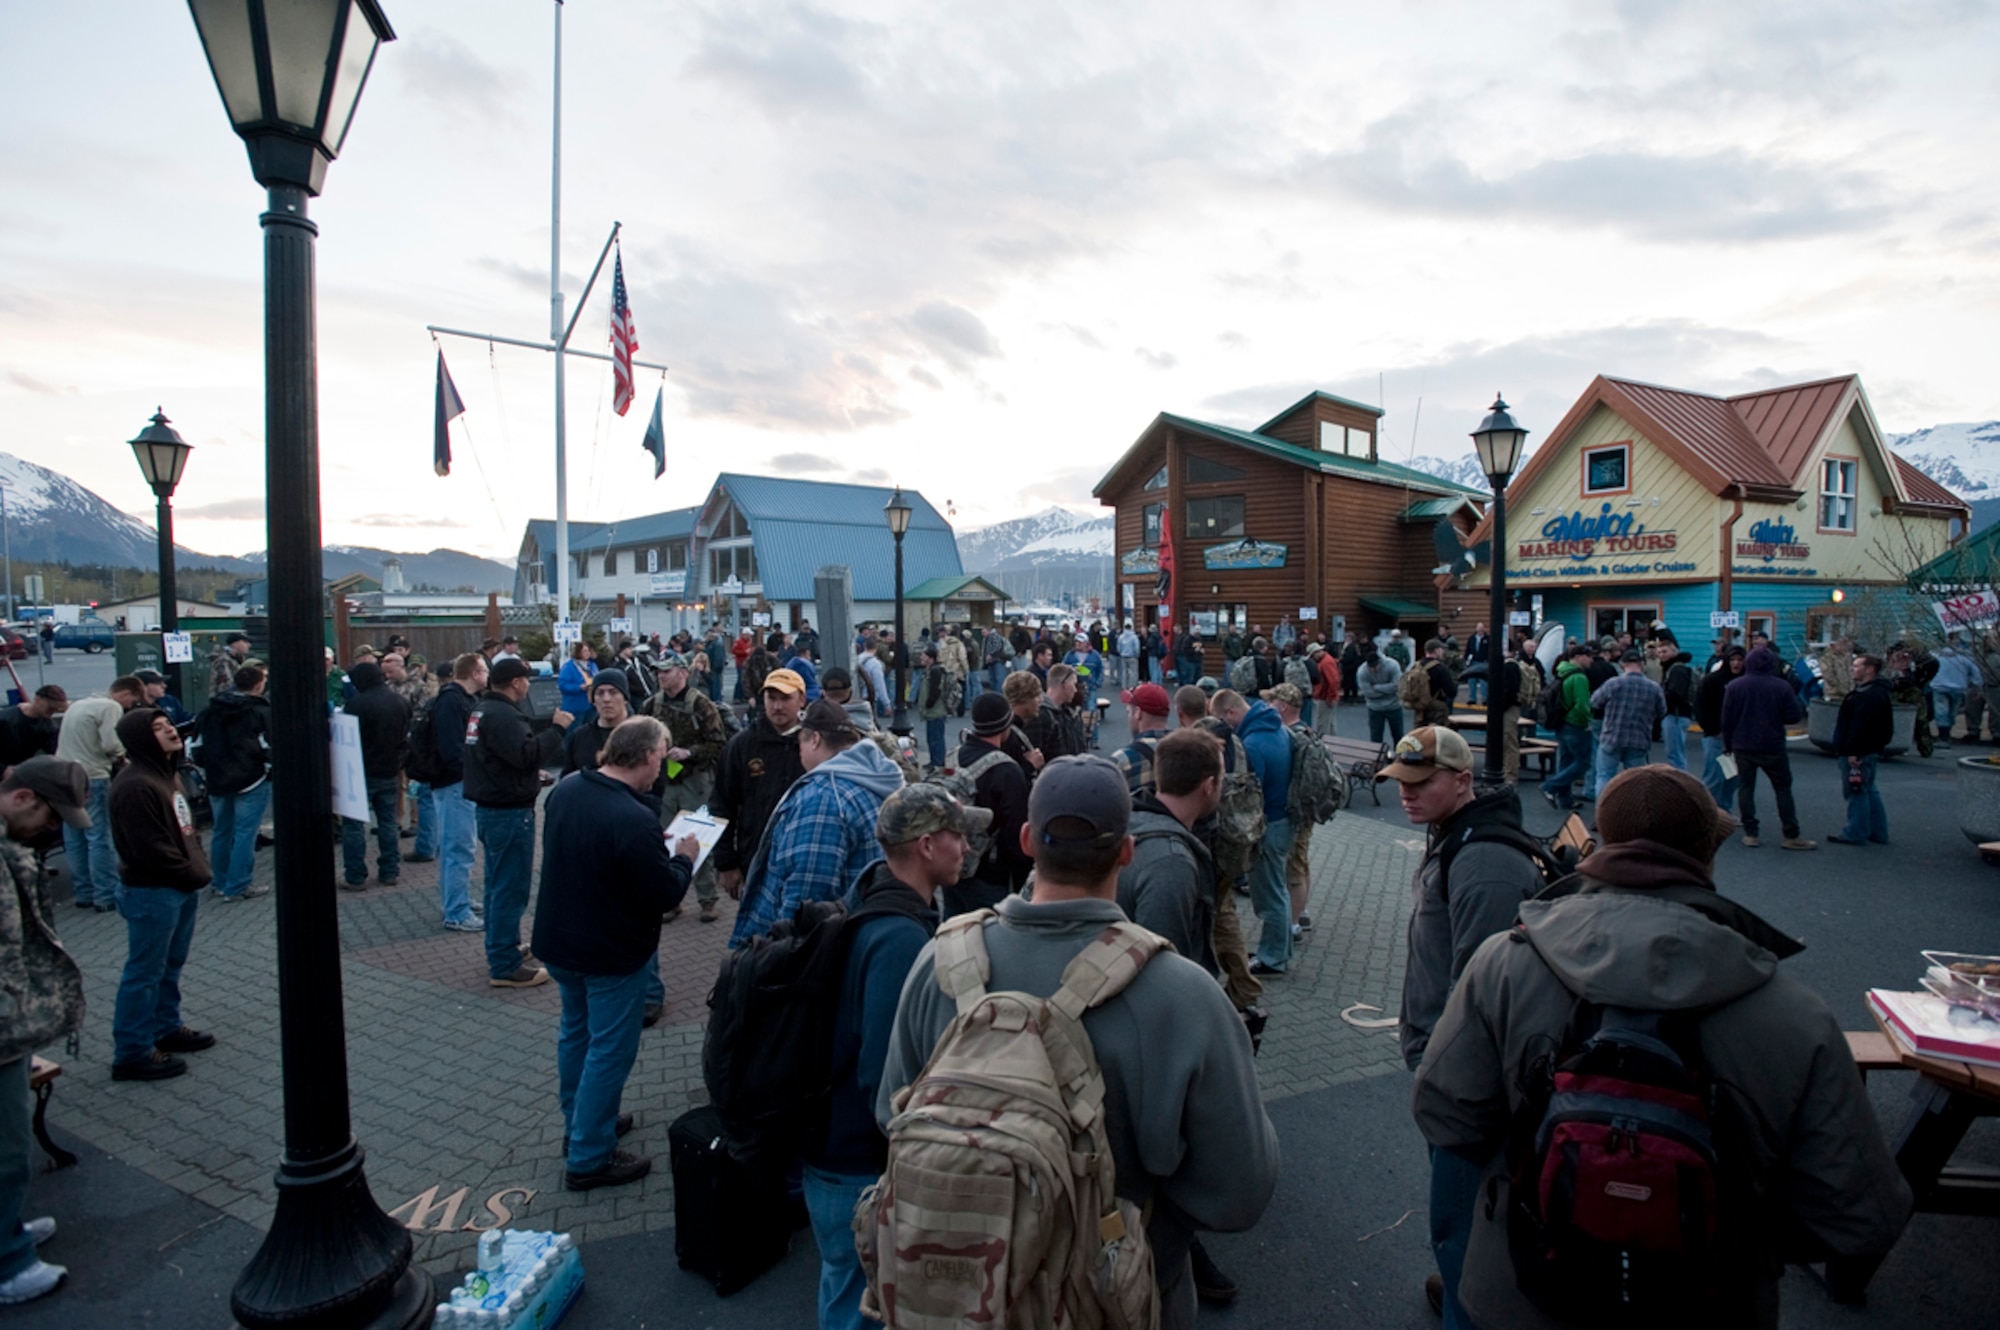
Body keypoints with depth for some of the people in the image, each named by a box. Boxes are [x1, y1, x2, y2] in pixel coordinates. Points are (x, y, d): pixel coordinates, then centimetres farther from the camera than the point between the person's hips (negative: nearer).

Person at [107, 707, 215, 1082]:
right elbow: (150, 848, -22)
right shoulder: (135, 786, -20)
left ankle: (166, 1028, 34)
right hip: (152, 892, -10)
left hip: (182, 887, 10)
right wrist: (195, 874, -13)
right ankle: (132, 1053, 9)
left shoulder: (165, 774, 12)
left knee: (171, 965, 20)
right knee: (145, 972, -1)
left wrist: (200, 866, 7)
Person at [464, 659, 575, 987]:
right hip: (509, 811, -11)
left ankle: (500, 947, 33)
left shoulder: (483, 709, 12)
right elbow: (527, 753, -31)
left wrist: (529, 772, 12)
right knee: (511, 888, -4)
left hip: (490, 806, 11)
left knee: (499, 883, 21)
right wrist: (557, 728, -22)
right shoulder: (502, 714, -21)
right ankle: (505, 966, 1)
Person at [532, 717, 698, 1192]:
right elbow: (666, 894, -25)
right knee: (609, 1051, 7)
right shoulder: (633, 820, -32)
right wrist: (684, 858, -6)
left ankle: (578, 1127, 43)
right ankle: (588, 1159, 18)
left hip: (558, 940, 9)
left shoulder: (565, 789, -5)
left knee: (576, 1033, 25)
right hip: (611, 954, -9)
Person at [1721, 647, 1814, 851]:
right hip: (1772, 748, -1)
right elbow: (1794, 716, -8)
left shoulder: (1734, 687, -4)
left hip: (1743, 747, 1)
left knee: (1746, 787, 7)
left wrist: (1728, 744, 10)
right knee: (1783, 789, 8)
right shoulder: (1781, 687, -9)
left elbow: (1726, 720, -1)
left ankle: (1750, 833, 6)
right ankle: (1791, 836, 10)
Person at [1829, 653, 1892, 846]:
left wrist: (1853, 751, -27)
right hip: (1868, 751, 11)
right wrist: (1852, 750, 22)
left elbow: (1860, 726, -27)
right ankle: (1878, 832, 24)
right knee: (1868, 791, 17)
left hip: (1859, 754, -11)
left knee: (1857, 792, -5)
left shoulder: (1871, 696, -21)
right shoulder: (1867, 691, 16)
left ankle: (1856, 833, 1)